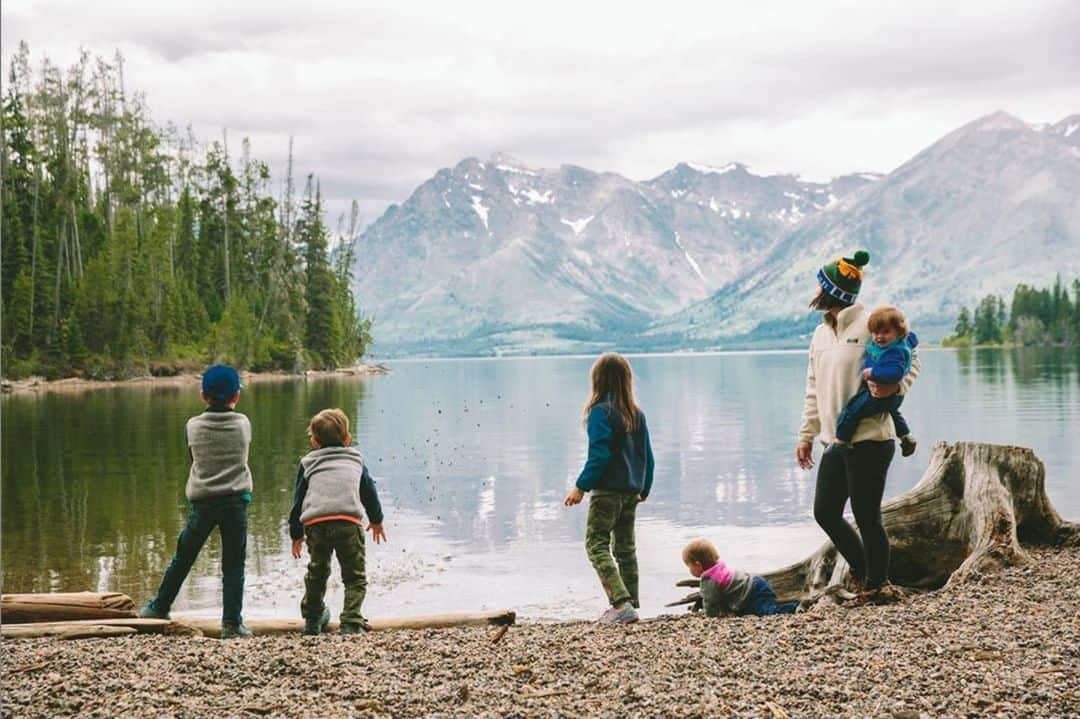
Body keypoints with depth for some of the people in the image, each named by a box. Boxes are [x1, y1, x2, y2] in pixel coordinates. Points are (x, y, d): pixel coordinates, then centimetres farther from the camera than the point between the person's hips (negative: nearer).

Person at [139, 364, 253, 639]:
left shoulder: (193, 426, -1)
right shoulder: (243, 424, -1)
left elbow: (193, 459, 11)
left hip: (202, 501, 1)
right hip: (236, 500, -1)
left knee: (183, 558, 15)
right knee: (233, 565, 2)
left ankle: (159, 607, 29)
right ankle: (231, 623, -3)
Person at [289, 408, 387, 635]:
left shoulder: (308, 463, 21)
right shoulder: (356, 460, 24)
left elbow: (298, 499, 21)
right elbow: (369, 492, 32)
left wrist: (296, 534, 31)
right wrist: (376, 520, 48)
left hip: (315, 523, 1)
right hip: (349, 521, -1)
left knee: (317, 572, 22)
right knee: (354, 576, 7)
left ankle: (312, 619, 33)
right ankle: (351, 622, -8)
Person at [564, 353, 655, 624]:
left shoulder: (601, 411, -13)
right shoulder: (637, 414, 8)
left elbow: (599, 455, -19)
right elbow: (647, 456, 12)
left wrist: (581, 486, -14)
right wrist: (644, 488, 24)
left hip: (607, 491, -7)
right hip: (631, 491, 7)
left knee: (597, 545, -4)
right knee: (625, 548, 15)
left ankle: (622, 602, -17)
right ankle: (630, 603, 18)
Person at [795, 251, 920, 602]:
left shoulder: (870, 325, -9)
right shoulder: (820, 334, 15)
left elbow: (910, 358, -4)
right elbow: (814, 390, 19)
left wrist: (896, 385, -24)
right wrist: (806, 434, 16)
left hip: (869, 439, -8)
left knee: (866, 516, -1)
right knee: (825, 513, 10)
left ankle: (877, 583, 15)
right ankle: (864, 573, 25)